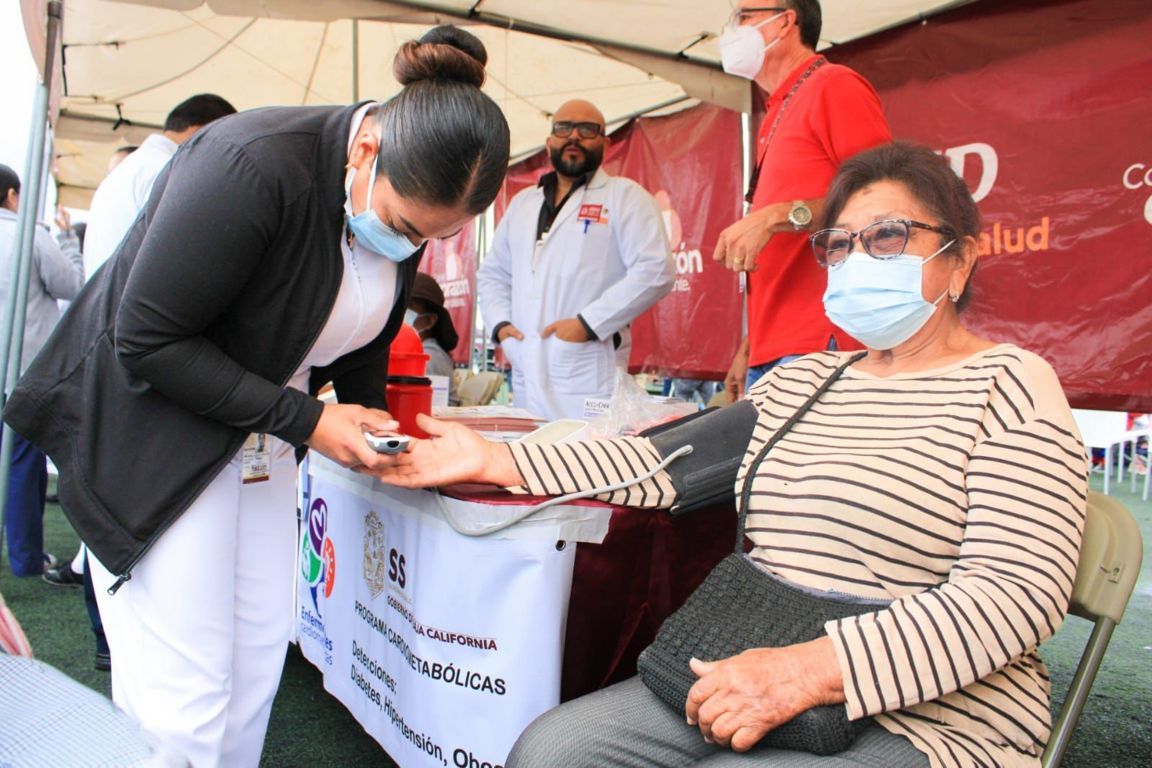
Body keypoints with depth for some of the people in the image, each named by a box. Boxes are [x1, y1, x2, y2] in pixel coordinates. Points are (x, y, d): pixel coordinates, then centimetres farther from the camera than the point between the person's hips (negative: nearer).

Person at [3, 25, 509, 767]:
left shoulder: (407, 203, -4)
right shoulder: (253, 163, -27)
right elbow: (147, 339, -23)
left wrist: (368, 428, -4)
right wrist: (304, 420, -22)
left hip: (258, 441, 7)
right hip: (149, 434, -6)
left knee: (258, 662, 11)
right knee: (182, 693, -5)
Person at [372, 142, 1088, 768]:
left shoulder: (1009, 384, -5)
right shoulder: (798, 382, 13)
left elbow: (1015, 591, -16)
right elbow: (670, 461, 6)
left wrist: (811, 669, -27)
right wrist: (496, 462, 0)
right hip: (753, 680, 6)